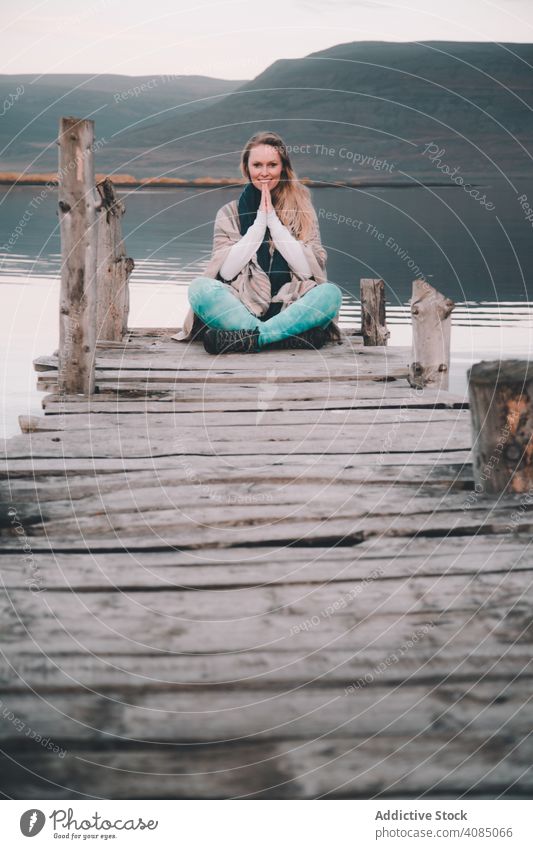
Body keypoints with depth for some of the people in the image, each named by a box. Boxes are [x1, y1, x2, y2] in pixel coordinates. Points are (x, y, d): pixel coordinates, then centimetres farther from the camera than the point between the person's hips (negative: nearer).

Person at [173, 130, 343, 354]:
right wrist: (259, 221, -3)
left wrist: (273, 220, -3)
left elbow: (308, 269, -2)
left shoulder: (301, 210, 12)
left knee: (331, 293, -29)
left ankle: (244, 338, -36)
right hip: (241, 309, 0)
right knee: (200, 288, -27)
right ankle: (293, 336, -35)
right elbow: (226, 271, -1)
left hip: (289, 311, 0)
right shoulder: (230, 213, 13)